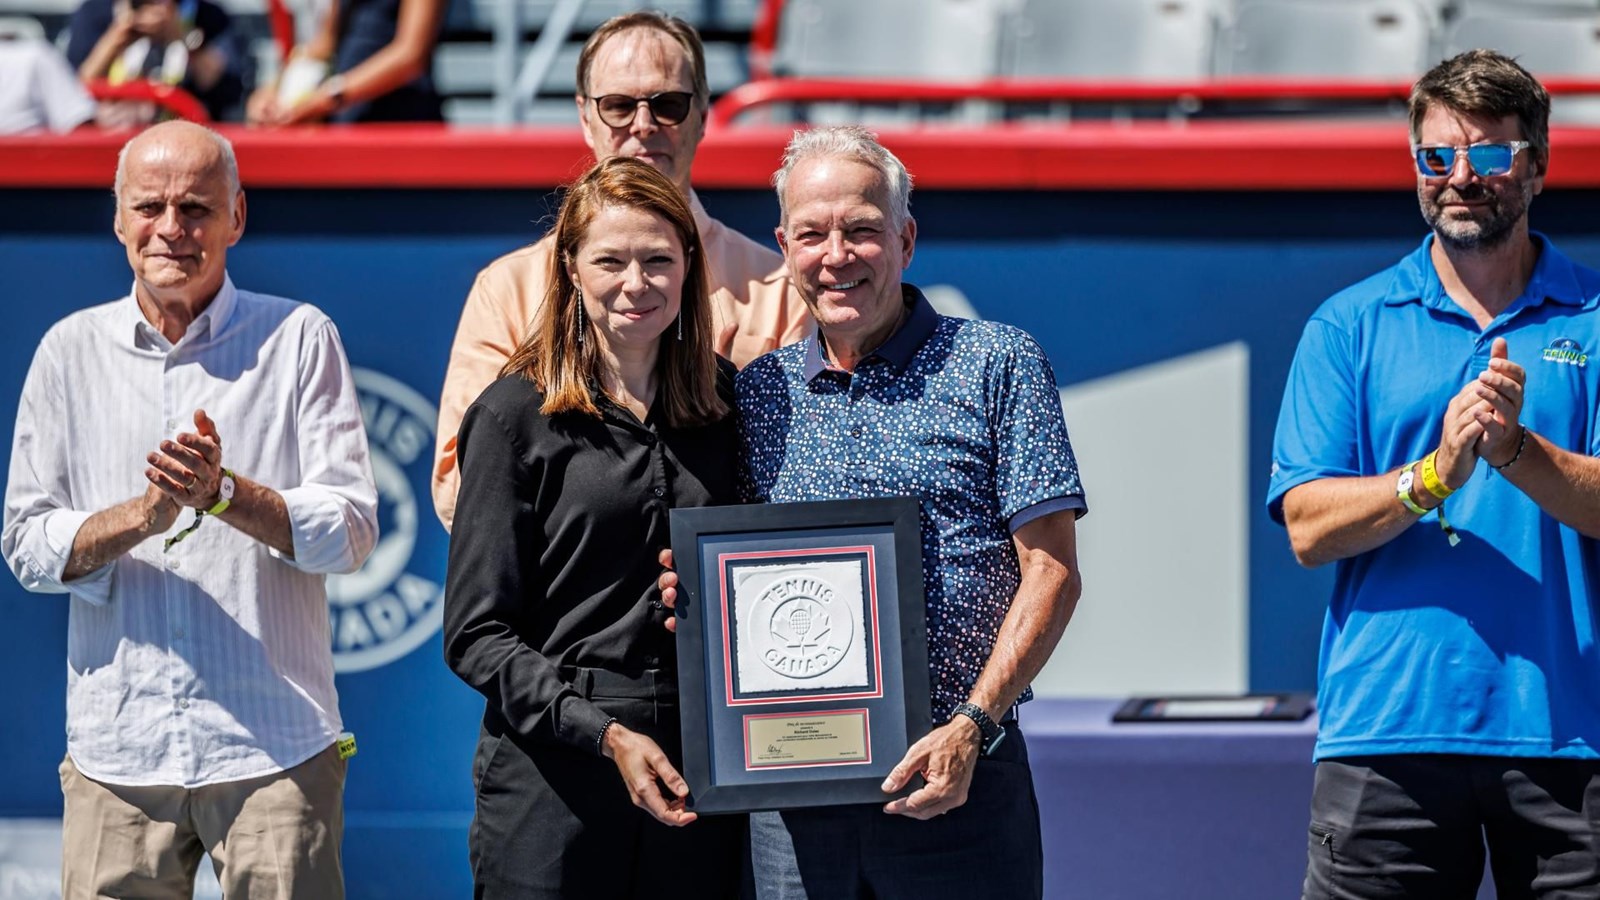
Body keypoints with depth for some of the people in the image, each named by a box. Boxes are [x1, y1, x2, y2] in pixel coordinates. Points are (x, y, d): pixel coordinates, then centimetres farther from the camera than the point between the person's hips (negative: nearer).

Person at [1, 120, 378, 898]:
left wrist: (226, 494, -17)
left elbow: (352, 532, -1)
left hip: (274, 747, -2)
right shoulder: (71, 352, 10)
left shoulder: (299, 340, 4)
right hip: (116, 752, 2)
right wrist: (141, 516, -12)